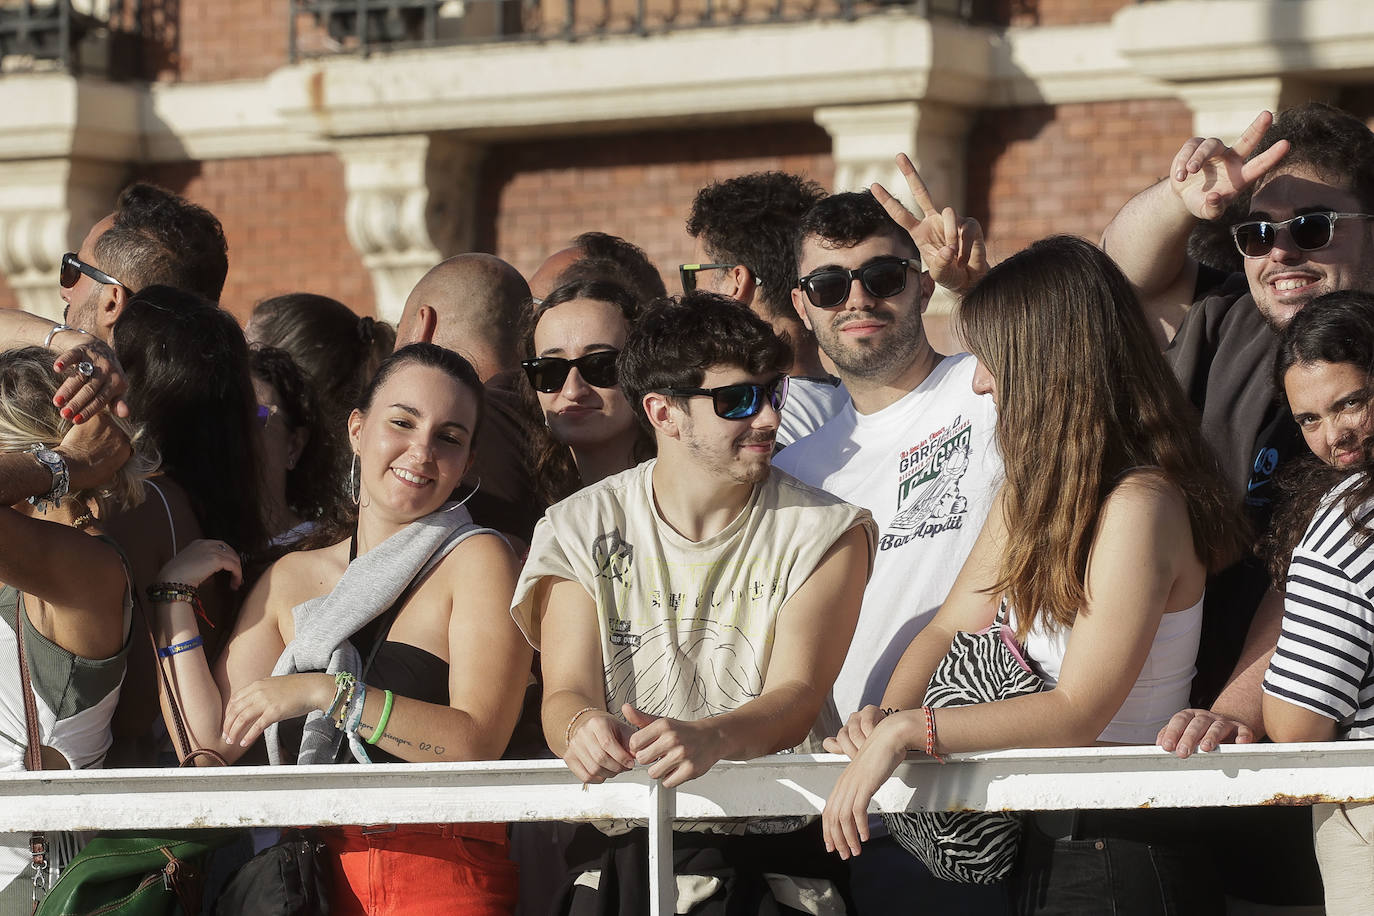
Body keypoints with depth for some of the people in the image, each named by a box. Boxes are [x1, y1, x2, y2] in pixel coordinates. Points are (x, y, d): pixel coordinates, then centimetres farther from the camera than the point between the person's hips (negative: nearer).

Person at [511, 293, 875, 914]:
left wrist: (710, 739, -30)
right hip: (622, 846, 2)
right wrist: (581, 727, -26)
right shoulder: (580, 531, 8)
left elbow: (796, 699, -8)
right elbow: (566, 693, 0)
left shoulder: (824, 533, 5)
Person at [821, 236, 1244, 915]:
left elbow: (1078, 712, -23)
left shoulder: (1138, 507, -20)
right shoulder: (1033, 491, 10)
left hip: (1119, 855, -9)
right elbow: (951, 630, 11)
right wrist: (886, 718, -9)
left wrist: (906, 731, -24)